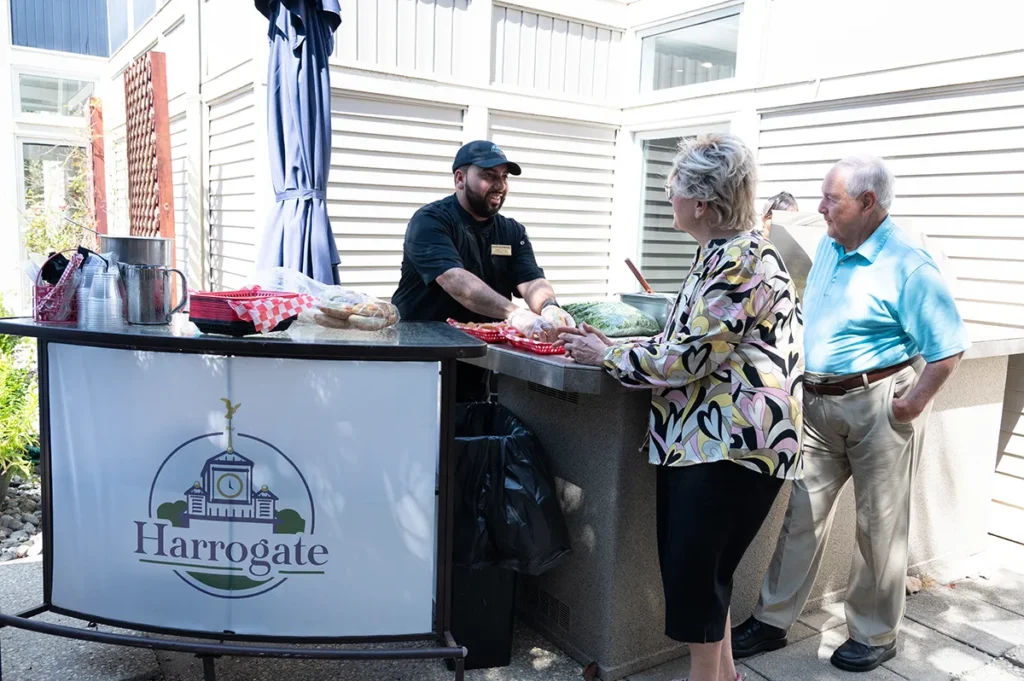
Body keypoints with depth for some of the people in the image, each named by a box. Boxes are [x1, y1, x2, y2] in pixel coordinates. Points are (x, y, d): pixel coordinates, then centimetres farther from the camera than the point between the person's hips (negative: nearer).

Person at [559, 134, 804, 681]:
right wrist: (616, 348, 8)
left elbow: (685, 360, -20)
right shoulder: (722, 254, 13)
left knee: (694, 575, 2)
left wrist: (605, 357, -7)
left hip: (733, 441, -10)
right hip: (701, 434, 10)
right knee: (697, 571, 18)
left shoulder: (740, 262, -19)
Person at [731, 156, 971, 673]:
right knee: (800, 513, 10)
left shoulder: (908, 267, -16)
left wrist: (912, 405, -16)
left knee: (878, 525, 8)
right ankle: (772, 620, 22)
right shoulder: (829, 246, 7)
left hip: (877, 406, -6)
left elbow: (948, 348, -15)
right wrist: (796, 374, 12)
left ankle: (874, 635, 27)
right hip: (817, 402, 7)